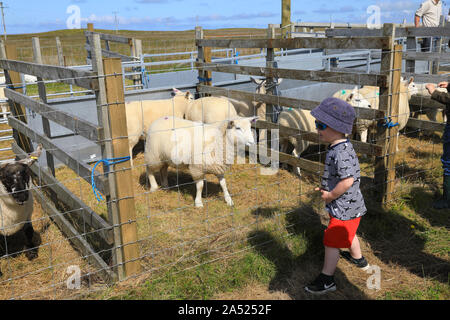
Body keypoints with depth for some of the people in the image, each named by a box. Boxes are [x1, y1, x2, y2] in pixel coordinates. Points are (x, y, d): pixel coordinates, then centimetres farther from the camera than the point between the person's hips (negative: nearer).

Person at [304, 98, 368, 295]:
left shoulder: (341, 152, -29)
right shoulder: (339, 148, 3)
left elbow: (347, 181, -35)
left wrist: (330, 195, -22)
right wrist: (327, 189, 7)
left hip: (344, 207, -10)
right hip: (349, 205, 10)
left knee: (331, 241, 0)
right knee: (348, 234, 30)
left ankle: (326, 280, 13)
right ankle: (358, 260, 54)